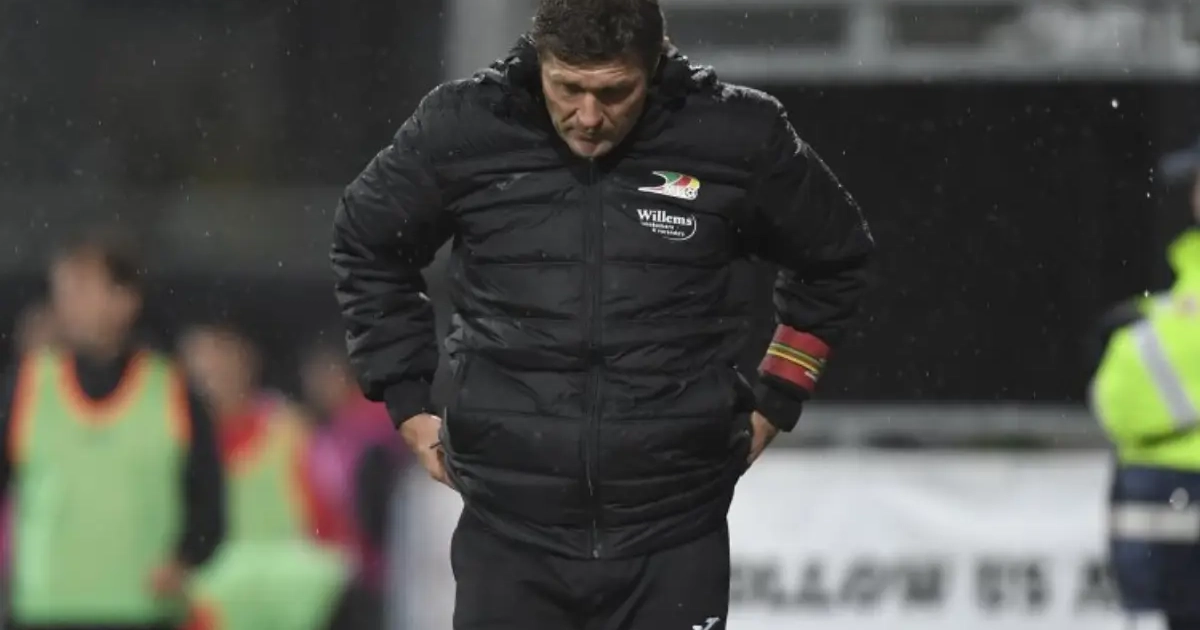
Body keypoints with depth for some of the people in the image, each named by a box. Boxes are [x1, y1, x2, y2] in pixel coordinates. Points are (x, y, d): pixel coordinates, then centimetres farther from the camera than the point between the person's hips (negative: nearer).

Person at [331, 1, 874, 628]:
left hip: (672, 534, 0)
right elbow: (365, 247, 14)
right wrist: (407, 402, 11)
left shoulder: (735, 138, -6)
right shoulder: (461, 132, -5)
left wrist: (775, 405, 12)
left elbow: (835, 258, 13)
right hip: (511, 525, 0)